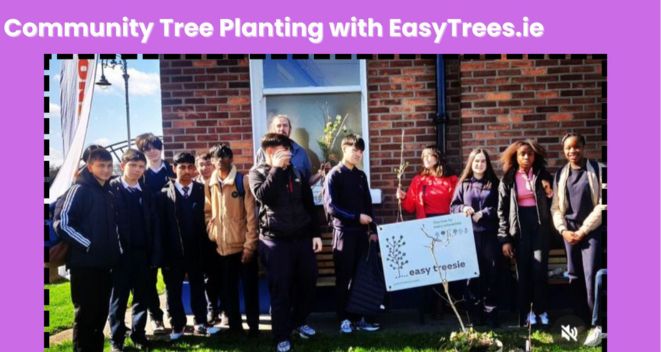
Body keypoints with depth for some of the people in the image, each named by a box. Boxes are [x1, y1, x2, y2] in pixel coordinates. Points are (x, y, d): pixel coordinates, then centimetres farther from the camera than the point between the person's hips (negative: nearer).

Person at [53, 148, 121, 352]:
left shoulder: (108, 194, 14)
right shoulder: (79, 190, -8)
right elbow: (61, 223, -16)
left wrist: (115, 250, 10)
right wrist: (88, 245, -15)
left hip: (104, 263, 7)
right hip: (84, 263, -7)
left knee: (100, 313, 13)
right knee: (85, 314, 0)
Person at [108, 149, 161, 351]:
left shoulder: (146, 192, 8)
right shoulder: (111, 189, -4)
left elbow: (152, 223, 5)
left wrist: (154, 253, 1)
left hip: (142, 253, 4)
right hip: (120, 252, -3)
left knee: (142, 296, 11)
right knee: (119, 297, 7)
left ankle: (138, 334, 24)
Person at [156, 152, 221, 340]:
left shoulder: (202, 191, 1)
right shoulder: (164, 194, -2)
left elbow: (206, 219, 0)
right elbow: (161, 225, -4)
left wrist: (206, 246, -6)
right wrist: (163, 252, -9)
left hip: (196, 250, 1)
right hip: (173, 251, -1)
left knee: (198, 287, 12)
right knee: (173, 290, 10)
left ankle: (201, 323, 24)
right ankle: (177, 326, 24)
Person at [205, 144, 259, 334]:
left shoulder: (243, 181, -6)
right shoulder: (210, 184, 5)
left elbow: (251, 215, -9)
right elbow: (210, 213, 13)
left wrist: (250, 245, -12)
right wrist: (211, 237, 3)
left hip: (243, 245, -3)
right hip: (221, 247, 4)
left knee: (250, 289, 5)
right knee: (227, 290, 11)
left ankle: (254, 327, 18)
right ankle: (234, 327, 25)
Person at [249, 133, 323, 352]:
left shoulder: (296, 170, 11)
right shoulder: (257, 172, 0)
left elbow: (309, 204, 12)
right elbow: (263, 196, -21)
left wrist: (315, 233, 8)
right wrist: (276, 168, -18)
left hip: (302, 237, 4)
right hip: (275, 241, -4)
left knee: (308, 283, 11)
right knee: (280, 289, -1)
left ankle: (298, 321, 34)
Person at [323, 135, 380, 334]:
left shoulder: (361, 175, 13)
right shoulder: (334, 175, -5)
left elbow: (368, 204, 15)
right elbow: (331, 207, -13)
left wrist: (372, 230, 10)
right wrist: (356, 217, -16)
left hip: (361, 232, 5)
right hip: (343, 232, -5)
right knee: (343, 278, 2)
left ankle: (358, 317, 16)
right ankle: (344, 319, 12)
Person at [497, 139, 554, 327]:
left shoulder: (543, 175, 6)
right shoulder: (508, 179, 3)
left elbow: (553, 205, 11)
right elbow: (502, 210, 2)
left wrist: (550, 194, -12)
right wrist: (504, 239, -4)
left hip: (540, 226, 0)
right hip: (519, 229, 0)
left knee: (539, 269, -3)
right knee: (523, 271, 4)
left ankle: (540, 310, 13)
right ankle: (526, 312, 15)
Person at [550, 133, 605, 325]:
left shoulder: (597, 169, -3)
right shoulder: (560, 174, 9)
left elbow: (602, 204, -8)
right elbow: (555, 207, 10)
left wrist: (582, 231, -9)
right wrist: (563, 230, -4)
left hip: (591, 231, -4)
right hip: (569, 232, 4)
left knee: (591, 277, -9)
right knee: (574, 277, 8)